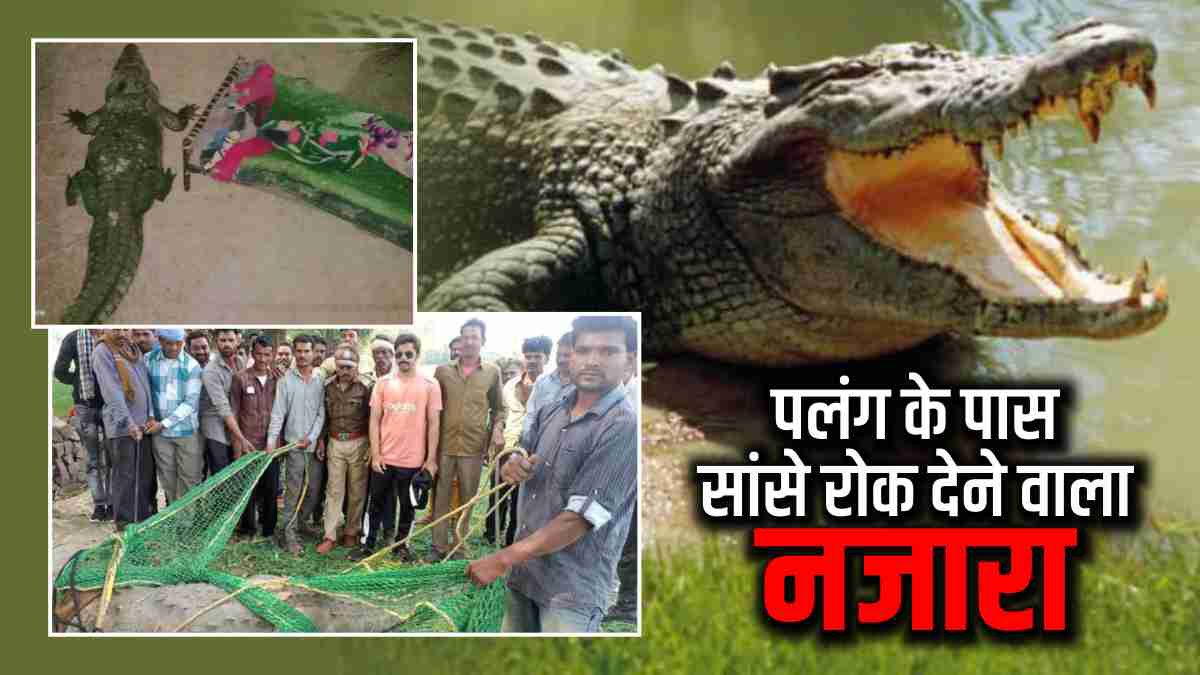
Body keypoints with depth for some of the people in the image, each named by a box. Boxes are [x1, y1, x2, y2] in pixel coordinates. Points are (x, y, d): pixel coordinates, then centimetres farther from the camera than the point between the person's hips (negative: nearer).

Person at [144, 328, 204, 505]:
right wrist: (151, 418, -6)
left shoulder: (192, 365, -7)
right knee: (167, 477, 10)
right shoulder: (148, 360, -1)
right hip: (159, 431, 2)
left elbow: (191, 402, -11)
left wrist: (164, 424, -15)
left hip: (187, 430, -2)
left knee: (189, 477, 0)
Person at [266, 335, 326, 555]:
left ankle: (294, 528, 24)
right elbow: (278, 413, -4)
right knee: (293, 493, -5)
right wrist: (271, 441, -13)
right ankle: (290, 537, 0)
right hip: (294, 444, -3)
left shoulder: (320, 380, 4)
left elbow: (321, 413, 3)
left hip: (315, 444, 3)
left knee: (313, 493, 7)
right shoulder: (286, 380, -1)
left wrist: (311, 437, -9)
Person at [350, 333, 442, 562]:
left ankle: (400, 545, 25)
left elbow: (434, 423, -1)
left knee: (407, 505, 10)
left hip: (413, 459, -1)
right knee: (377, 503, 12)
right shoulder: (383, 383, 2)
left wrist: (431, 459, -4)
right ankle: (369, 544, 25)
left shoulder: (430, 385, -2)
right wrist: (375, 454, -3)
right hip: (384, 458, 1)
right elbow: (375, 420, 3)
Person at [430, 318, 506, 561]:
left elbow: (499, 408, 11)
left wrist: (498, 428, -8)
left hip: (474, 447, 0)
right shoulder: (443, 370, 3)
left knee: (467, 498, 7)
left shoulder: (492, 372, 3)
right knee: (441, 496, 5)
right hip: (444, 444, 0)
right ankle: (438, 546, 13)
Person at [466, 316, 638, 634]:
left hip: (572, 586, -6)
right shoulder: (552, 408, 6)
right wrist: (511, 465, -7)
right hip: (523, 570, 6)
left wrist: (502, 559, -15)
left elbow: (580, 518, -19)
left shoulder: (625, 428, -16)